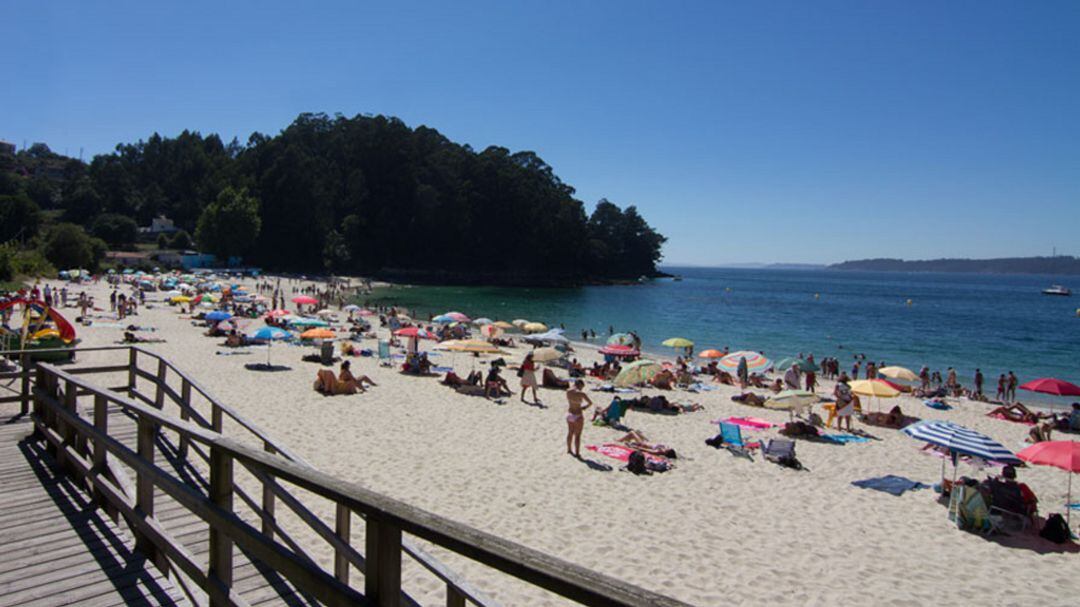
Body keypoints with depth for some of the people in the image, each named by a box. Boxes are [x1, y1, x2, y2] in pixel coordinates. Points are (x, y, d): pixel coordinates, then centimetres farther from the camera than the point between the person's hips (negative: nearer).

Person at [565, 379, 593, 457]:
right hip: (578, 416, -6)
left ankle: (569, 449, 41)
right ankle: (577, 453, 17)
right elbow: (590, 403, -9)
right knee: (577, 435, 7)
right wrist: (584, 407, 9)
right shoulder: (581, 393, -21)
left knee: (570, 432, 24)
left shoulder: (568, 391, -4)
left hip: (569, 414, 6)